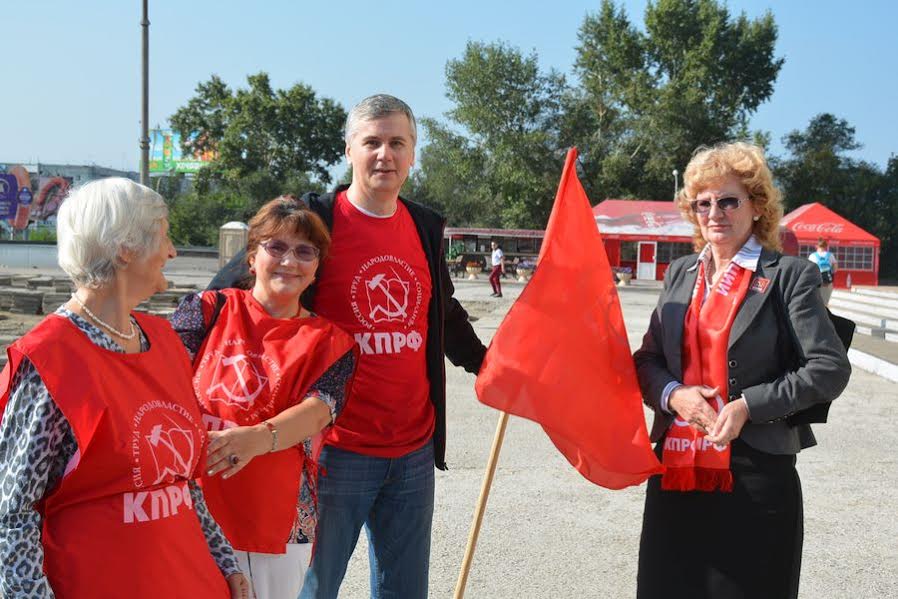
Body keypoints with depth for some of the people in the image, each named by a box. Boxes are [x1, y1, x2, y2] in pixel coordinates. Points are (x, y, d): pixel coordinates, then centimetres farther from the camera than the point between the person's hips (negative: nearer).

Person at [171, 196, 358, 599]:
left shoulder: (329, 342, 6)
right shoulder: (210, 310, 5)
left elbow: (319, 411, -11)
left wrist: (258, 438, -31)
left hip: (280, 523, 1)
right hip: (192, 510, -1)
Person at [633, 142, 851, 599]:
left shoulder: (789, 275, -5)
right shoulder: (680, 273, 11)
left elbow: (830, 369, -10)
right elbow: (648, 359, 13)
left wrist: (748, 406, -17)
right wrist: (672, 393, -8)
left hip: (756, 474, -5)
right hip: (677, 469, 5)